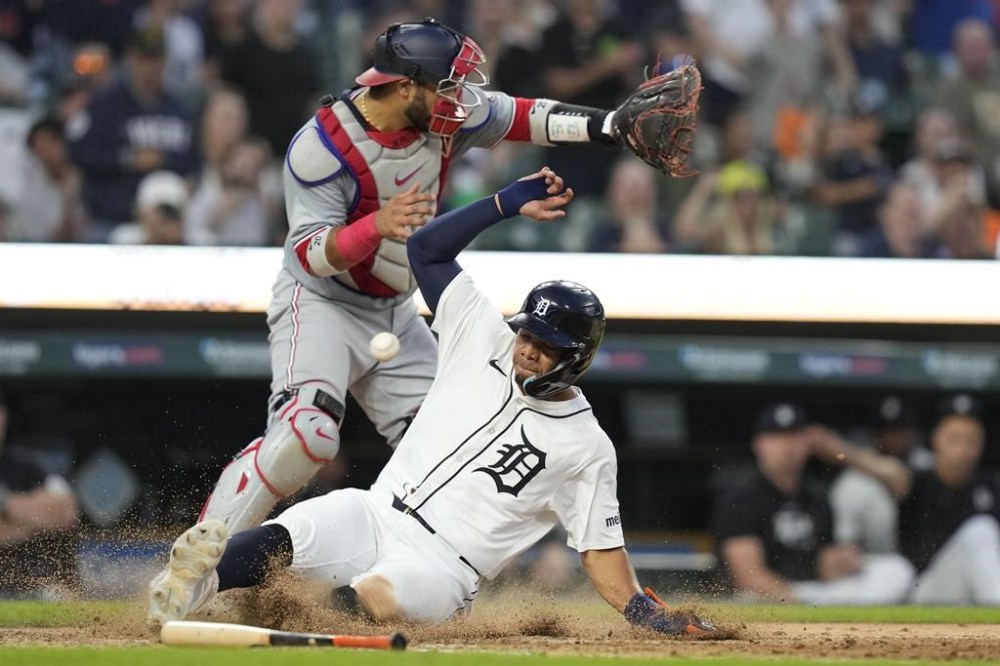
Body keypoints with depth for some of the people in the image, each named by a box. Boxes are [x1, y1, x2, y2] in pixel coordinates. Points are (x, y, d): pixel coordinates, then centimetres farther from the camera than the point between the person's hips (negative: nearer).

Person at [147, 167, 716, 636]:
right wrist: (507, 204, 7)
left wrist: (647, 613, -7)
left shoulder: (587, 447, 4)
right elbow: (427, 250, 12)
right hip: (372, 516, 3)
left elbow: (601, 548, 7)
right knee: (282, 538, -30)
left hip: (442, 568, -3)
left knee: (379, 596, -39)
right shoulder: (485, 341, 12)